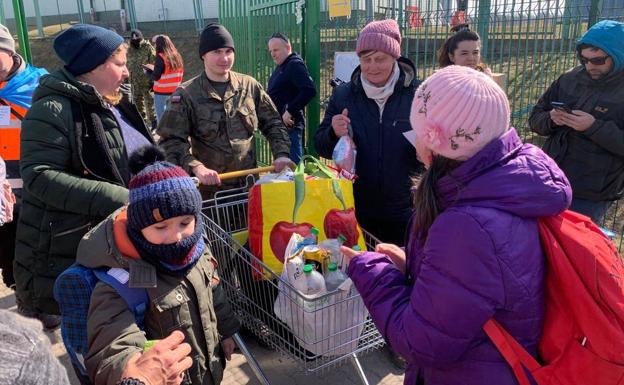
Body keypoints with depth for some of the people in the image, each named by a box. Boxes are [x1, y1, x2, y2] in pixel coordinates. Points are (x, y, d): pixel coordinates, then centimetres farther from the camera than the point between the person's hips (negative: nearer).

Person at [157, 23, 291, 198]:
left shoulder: (249, 86, 5)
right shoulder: (186, 94, -5)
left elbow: (272, 123, 12)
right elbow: (171, 141, -11)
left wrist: (282, 154, -4)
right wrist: (196, 167, -26)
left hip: (249, 184, 3)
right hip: (208, 189, -3)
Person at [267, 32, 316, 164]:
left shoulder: (295, 65, -12)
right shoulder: (280, 67, 18)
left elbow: (309, 91, -25)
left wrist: (290, 111, -22)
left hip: (289, 125, -10)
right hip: (279, 125, 10)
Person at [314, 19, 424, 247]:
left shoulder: (418, 94, -6)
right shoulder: (343, 95, -1)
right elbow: (321, 148, 4)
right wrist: (334, 134, -17)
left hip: (406, 213, -1)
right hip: (356, 211, 1)